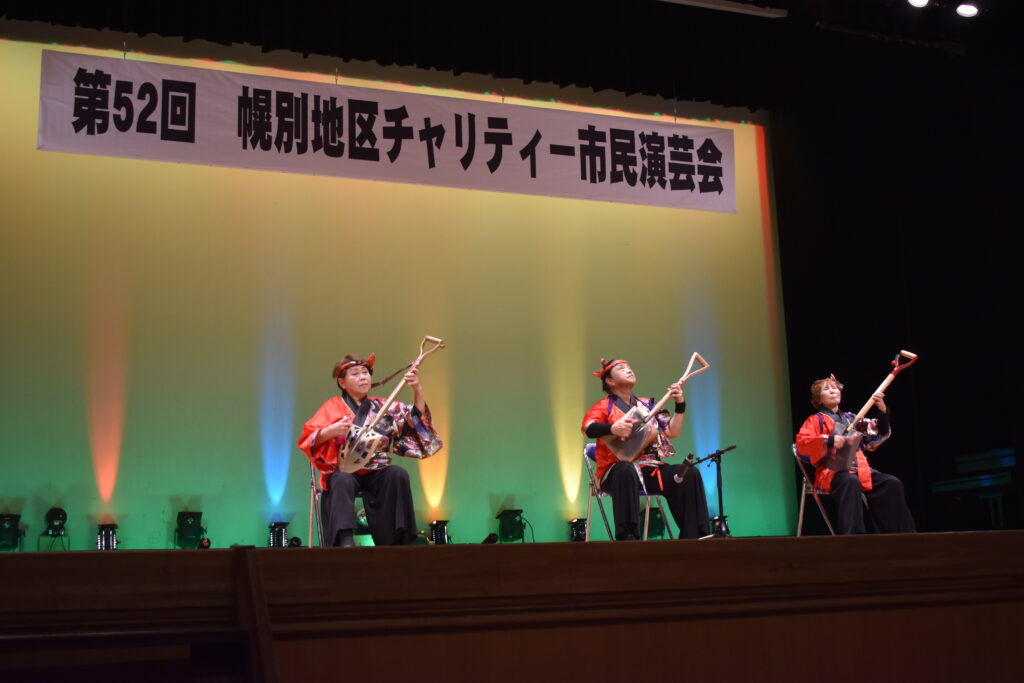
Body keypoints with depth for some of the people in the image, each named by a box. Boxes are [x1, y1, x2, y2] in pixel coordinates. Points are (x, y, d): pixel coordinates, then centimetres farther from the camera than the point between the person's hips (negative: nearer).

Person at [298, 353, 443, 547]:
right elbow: (308, 439, -3)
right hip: (344, 470, -2)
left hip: (376, 473, 2)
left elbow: (417, 417, 2)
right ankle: (345, 541, -45)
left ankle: (394, 541, -26)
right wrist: (330, 431, -23)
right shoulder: (334, 406, 6)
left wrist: (417, 389, -14)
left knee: (398, 475, -28)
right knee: (342, 481, -36)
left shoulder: (382, 406, 13)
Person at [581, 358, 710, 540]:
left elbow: (672, 432, 17)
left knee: (690, 474, -16)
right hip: (618, 469, -5)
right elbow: (588, 428, -17)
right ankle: (627, 538, -44)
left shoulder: (646, 405, 22)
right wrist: (613, 428, -36)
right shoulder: (604, 407, 4)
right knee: (627, 471, -40)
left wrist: (680, 404, 6)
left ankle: (693, 537, -15)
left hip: (651, 470, 5)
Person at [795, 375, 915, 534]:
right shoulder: (817, 420, 9)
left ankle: (902, 534, -6)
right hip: (833, 472, -6)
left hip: (859, 469, 6)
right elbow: (801, 443, -8)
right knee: (851, 482, -39)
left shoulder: (851, 419, 25)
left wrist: (882, 410, 6)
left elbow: (880, 434, 22)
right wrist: (829, 441, -20)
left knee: (893, 484, -13)